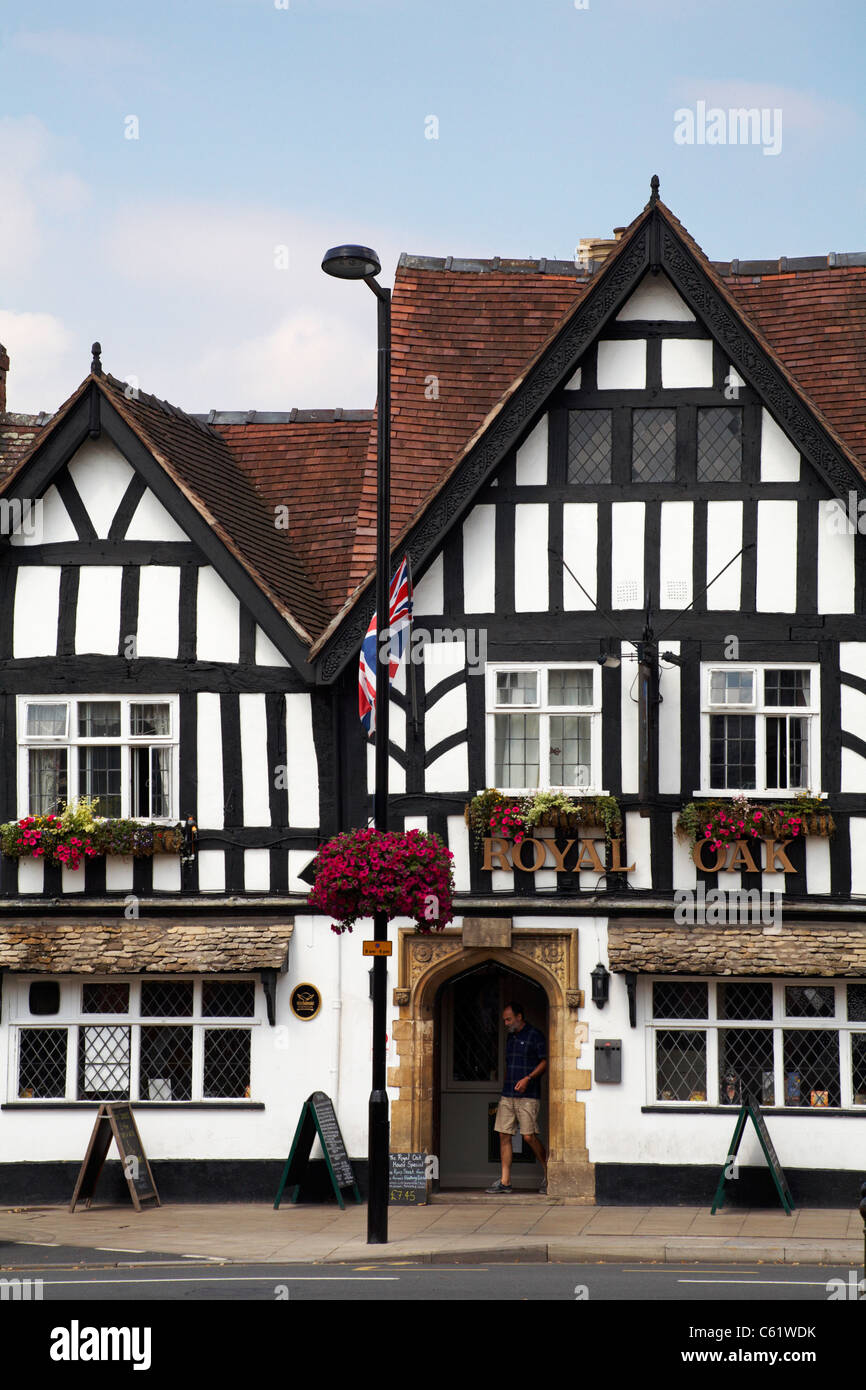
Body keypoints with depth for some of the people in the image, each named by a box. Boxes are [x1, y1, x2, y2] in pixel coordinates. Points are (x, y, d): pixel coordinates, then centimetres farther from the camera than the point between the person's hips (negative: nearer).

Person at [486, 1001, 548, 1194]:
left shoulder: (535, 1036, -5)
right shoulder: (511, 1037, 17)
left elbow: (544, 1062, -8)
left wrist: (528, 1078, -19)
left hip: (528, 1096, -7)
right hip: (507, 1095, 7)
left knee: (529, 1136, -10)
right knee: (504, 1135, 0)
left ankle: (548, 1173, 9)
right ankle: (505, 1182, 2)